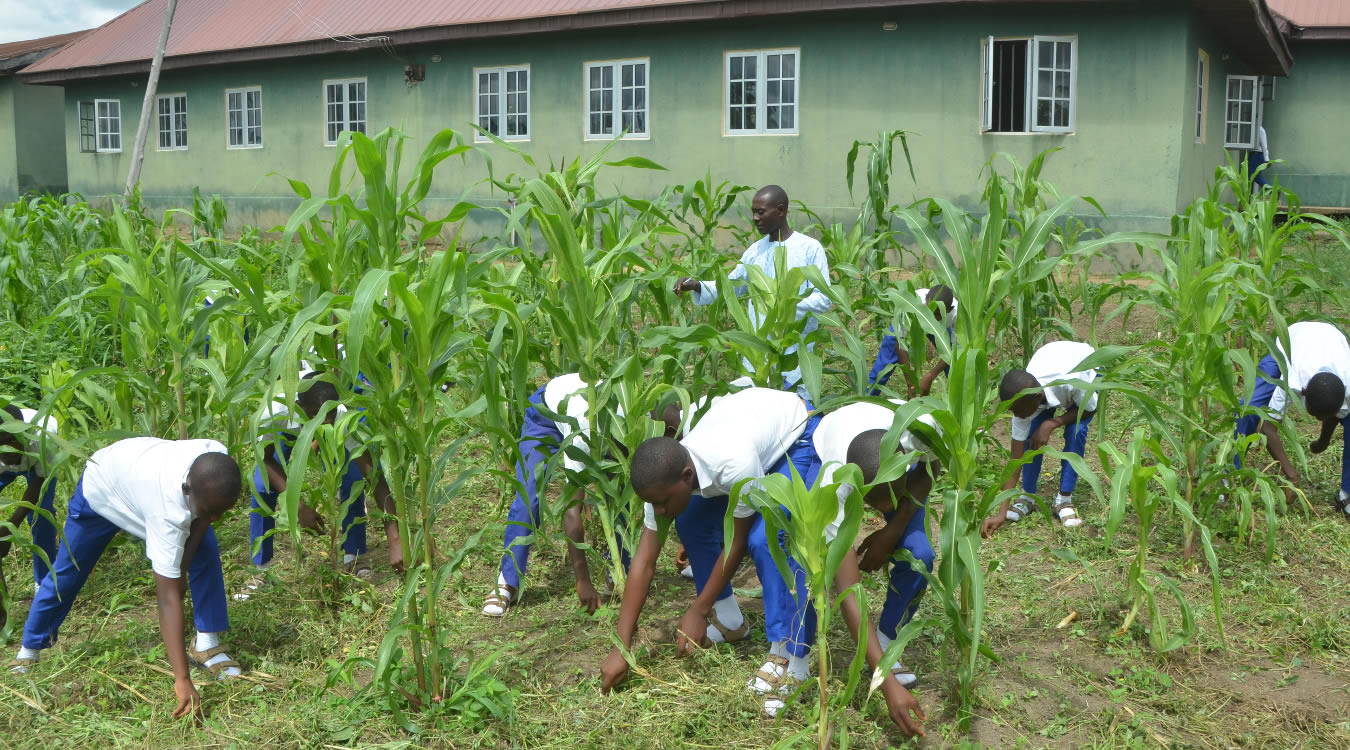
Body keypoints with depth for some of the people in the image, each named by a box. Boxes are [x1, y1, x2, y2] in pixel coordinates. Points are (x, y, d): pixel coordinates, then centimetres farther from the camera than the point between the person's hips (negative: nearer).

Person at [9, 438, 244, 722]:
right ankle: (29, 650, 36)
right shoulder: (168, 510, -50)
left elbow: (208, 511, -11)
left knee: (205, 552, -12)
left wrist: (184, 562, -19)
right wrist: (182, 680, -51)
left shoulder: (217, 461, -36)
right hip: (101, 488, -4)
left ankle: (207, 644, -1)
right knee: (67, 573, 11)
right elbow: (168, 598, -49)